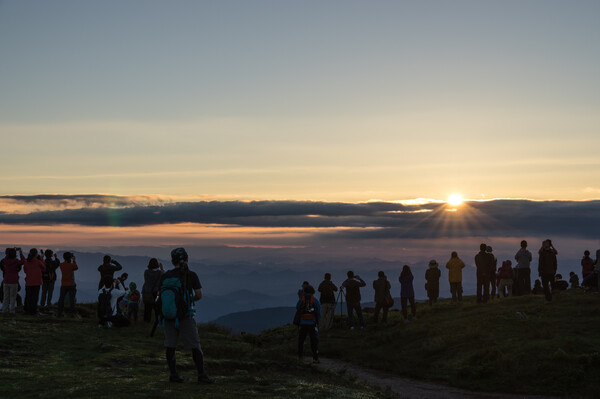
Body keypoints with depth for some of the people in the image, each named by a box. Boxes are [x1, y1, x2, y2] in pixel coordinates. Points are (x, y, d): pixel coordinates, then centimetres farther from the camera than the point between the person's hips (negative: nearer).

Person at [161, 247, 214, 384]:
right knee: (195, 346, 3)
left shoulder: (165, 276, 2)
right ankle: (201, 375, 1)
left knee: (170, 346, 10)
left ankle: (173, 374, 12)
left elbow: (161, 296, 5)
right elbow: (199, 295, -5)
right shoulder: (191, 275, -5)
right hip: (185, 316, -3)